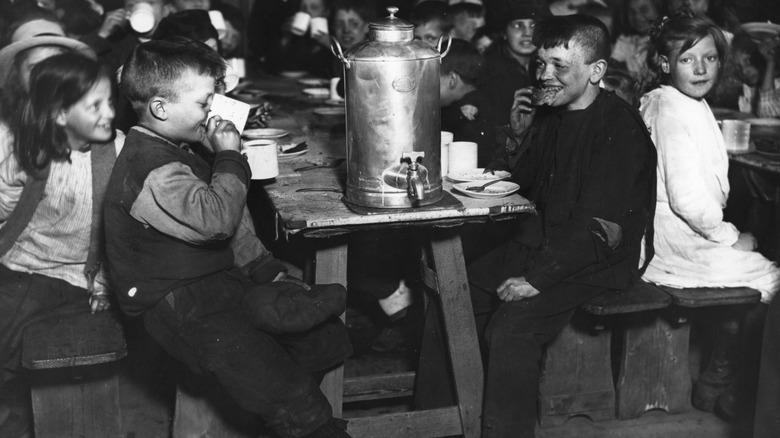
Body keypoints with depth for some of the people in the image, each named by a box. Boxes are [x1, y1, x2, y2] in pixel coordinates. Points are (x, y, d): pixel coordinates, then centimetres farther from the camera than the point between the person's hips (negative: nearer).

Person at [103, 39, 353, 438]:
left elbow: (235, 226, 21)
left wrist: (269, 272, 13)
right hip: (177, 307, -10)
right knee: (286, 390, -21)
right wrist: (229, 157, -16)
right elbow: (216, 219, -32)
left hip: (221, 281, 10)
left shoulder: (175, 151, 15)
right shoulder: (150, 169, -20)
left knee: (328, 336, 1)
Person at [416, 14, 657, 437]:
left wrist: (538, 279, -23)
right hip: (537, 243, 8)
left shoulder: (619, 129, -17)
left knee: (512, 326, -28)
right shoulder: (550, 115, 8)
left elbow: (603, 231, -23)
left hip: (595, 262, -8)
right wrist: (523, 136, 3)